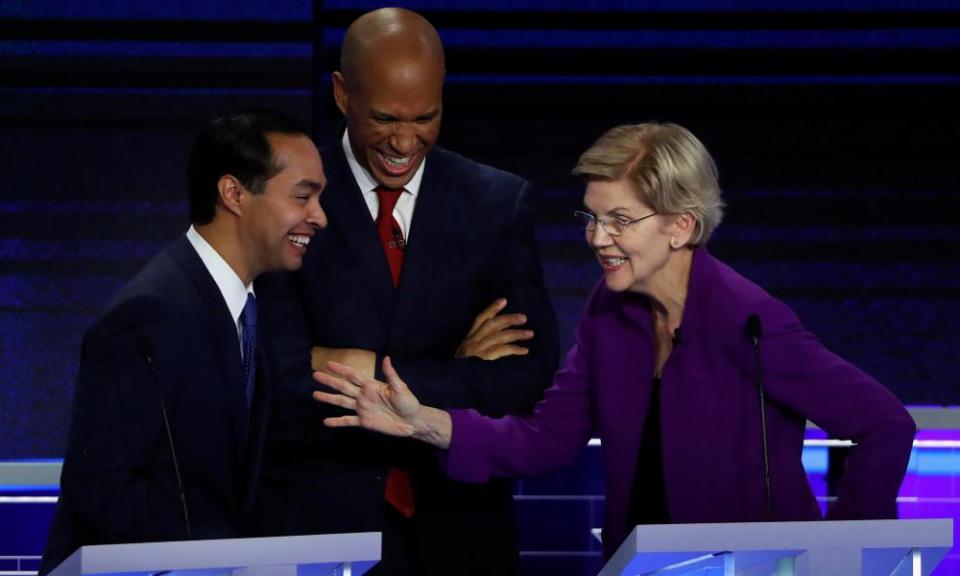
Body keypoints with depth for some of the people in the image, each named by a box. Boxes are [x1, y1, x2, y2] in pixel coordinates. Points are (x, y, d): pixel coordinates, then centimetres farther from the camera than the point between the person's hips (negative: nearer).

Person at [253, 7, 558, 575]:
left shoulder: (499, 203, 1)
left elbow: (531, 373, -8)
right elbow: (287, 385, -15)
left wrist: (366, 370, -15)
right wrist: (456, 374, -13)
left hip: (459, 528, 2)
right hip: (320, 527, -2)